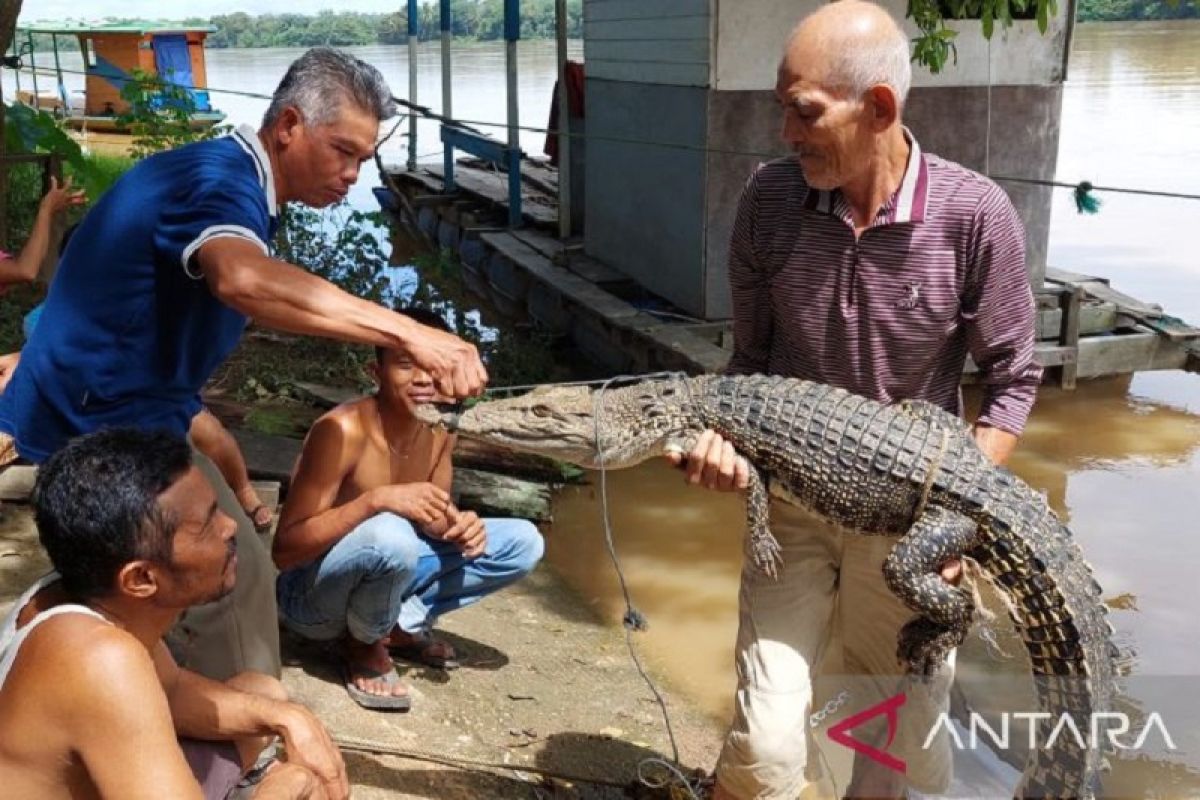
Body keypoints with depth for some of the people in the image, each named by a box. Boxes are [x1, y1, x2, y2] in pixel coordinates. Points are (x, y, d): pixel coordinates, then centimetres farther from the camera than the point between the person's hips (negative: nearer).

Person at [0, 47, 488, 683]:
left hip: (105, 408, 11)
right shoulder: (219, 177, -21)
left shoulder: (228, 180, 13)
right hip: (106, 417, -11)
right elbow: (244, 280, -45)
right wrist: (406, 333, -50)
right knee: (237, 581, -7)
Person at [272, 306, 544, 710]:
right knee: (390, 536, -39)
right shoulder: (342, 430, -27)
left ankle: (399, 624, 0)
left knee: (523, 542, -1)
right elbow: (284, 550, -28)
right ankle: (364, 643, -8)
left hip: (378, 578, 7)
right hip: (309, 596, -6)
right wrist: (377, 499, -40)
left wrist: (460, 525, -18)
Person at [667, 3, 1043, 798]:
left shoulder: (973, 214, -15)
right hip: (792, 505, 1)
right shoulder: (770, 199, -9)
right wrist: (728, 435, -16)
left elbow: (1012, 379, -4)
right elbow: (752, 355, 2)